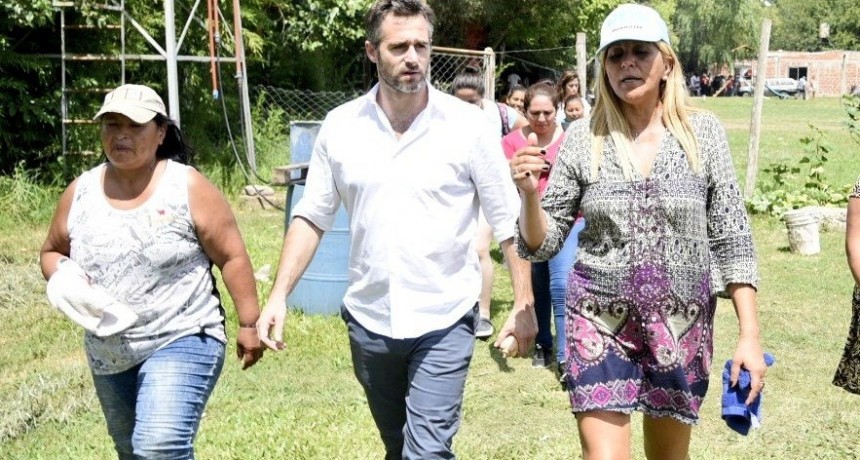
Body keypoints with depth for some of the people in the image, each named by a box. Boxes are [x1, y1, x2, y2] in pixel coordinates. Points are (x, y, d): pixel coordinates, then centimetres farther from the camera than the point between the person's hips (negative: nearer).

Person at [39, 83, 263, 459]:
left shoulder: (189, 188, -10)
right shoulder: (80, 192, 2)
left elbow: (232, 257, -8)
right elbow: (51, 252, 15)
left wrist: (248, 324, -9)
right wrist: (64, 276, -8)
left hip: (182, 341, -6)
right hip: (108, 355, 6)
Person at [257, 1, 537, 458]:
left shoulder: (469, 126, -9)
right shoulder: (340, 126, -1)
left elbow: (508, 222, -4)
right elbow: (312, 217, 4)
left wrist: (523, 305, -8)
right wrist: (278, 296, -4)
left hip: (444, 322, -3)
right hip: (368, 319, 3)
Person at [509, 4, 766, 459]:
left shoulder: (702, 132, -3)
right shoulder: (582, 138, -4)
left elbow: (732, 239, -1)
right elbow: (541, 245, -1)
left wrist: (749, 333, -6)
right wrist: (530, 194, -21)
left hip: (681, 324, 1)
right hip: (600, 323, -1)